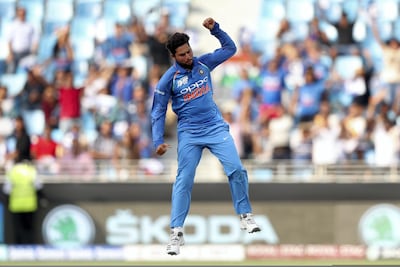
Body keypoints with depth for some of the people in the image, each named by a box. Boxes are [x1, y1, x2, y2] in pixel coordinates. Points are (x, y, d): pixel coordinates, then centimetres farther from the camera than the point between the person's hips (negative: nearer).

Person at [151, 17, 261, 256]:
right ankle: (176, 232, -3)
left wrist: (215, 29, -2)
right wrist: (158, 141, -10)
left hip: (216, 127, 2)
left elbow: (230, 48, 14)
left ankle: (246, 216, 4)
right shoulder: (169, 79, -5)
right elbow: (159, 112, 0)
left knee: (236, 169, -10)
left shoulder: (203, 63, 4)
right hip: (189, 134, -2)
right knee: (184, 180, -6)